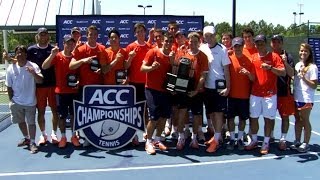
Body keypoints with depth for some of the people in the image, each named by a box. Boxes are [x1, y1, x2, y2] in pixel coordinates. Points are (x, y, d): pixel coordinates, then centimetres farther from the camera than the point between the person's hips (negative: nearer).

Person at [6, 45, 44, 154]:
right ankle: (26, 138, 38)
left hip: (30, 102, -4)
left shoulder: (33, 66, -12)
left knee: (31, 122, 1)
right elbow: (9, 86, 5)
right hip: (16, 102, 4)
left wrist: (34, 73, -39)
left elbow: (40, 81, -20)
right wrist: (11, 100, 5)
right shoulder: (11, 68, -3)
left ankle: (32, 143, 12)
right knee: (20, 121, 18)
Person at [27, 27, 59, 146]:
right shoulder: (31, 50, 2)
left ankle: (54, 133, 18)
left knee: (55, 109, 5)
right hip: (38, 85, 0)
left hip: (53, 84, 0)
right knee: (41, 111, 8)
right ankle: (43, 134, 21)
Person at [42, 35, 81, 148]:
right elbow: (44, 67, -18)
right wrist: (52, 54, -27)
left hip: (74, 91, 2)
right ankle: (63, 137, 18)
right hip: (61, 91, -2)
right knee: (62, 115, 5)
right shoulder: (57, 56, -6)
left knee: (74, 114, 10)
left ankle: (74, 136, 22)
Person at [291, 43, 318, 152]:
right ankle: (297, 141, 25)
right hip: (296, 97, 6)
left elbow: (314, 85, -12)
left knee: (305, 121, 3)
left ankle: (306, 144, 14)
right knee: (298, 120, 14)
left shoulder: (312, 67, -10)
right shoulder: (298, 64, 9)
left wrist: (304, 77, -25)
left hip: (306, 99, -6)